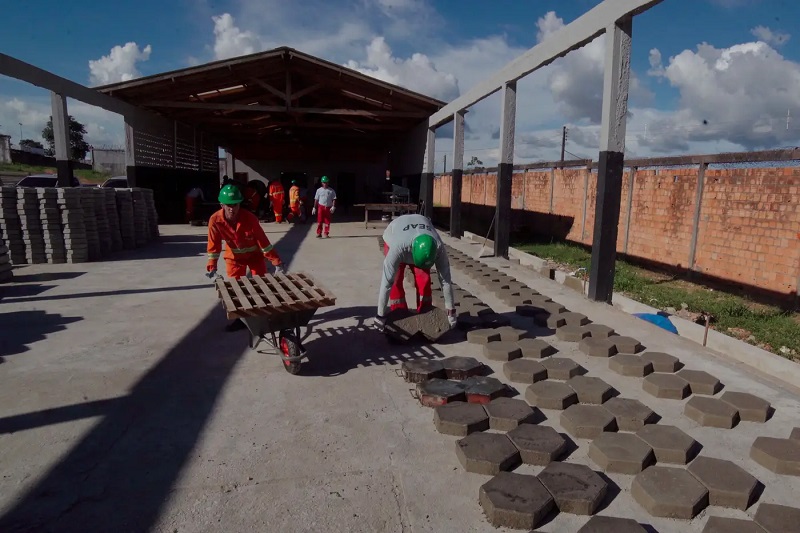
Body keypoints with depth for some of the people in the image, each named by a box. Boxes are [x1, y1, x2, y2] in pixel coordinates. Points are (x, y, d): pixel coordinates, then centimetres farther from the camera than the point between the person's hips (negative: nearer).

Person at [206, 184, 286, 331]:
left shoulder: (249, 218, -30)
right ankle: (240, 318, 18)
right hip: (234, 257, 2)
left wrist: (277, 262, -27)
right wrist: (212, 266, -22)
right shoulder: (215, 220, -24)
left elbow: (263, 241, -26)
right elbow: (214, 244, -15)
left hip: (255, 255, -2)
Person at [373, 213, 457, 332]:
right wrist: (380, 315, -38)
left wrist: (451, 310, -22)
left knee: (424, 279, -14)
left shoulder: (438, 247, -38)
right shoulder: (398, 247, -48)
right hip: (394, 238, -2)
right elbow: (387, 282, -43)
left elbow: (445, 279, -28)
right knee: (395, 281, -16)